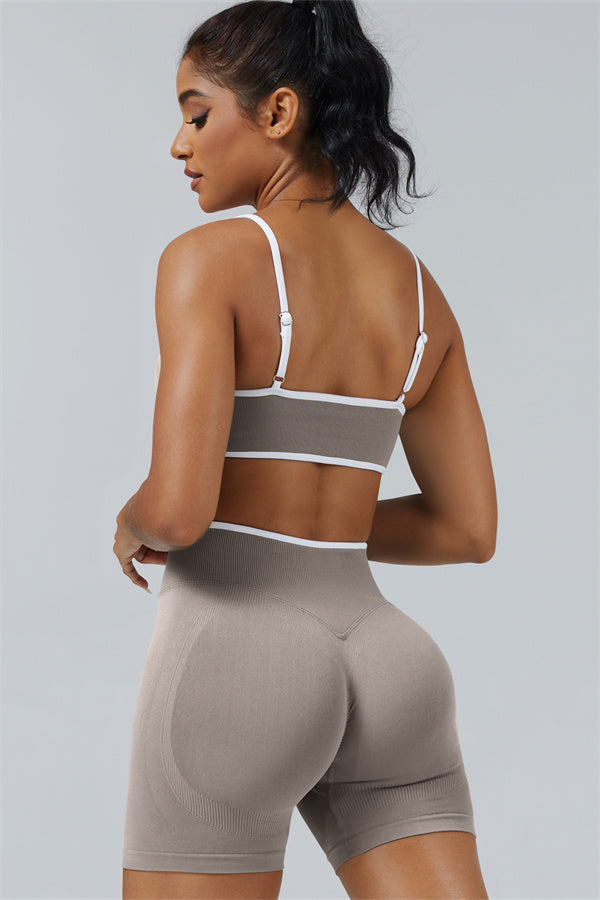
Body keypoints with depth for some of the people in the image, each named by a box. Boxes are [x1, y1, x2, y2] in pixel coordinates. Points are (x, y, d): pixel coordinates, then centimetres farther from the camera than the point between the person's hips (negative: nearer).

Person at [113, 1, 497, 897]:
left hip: (235, 666, -6)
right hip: (377, 673, 6)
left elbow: (178, 508, -19)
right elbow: (470, 529, 14)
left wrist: (134, 527, 5)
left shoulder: (210, 259, -9)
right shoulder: (417, 288, 11)